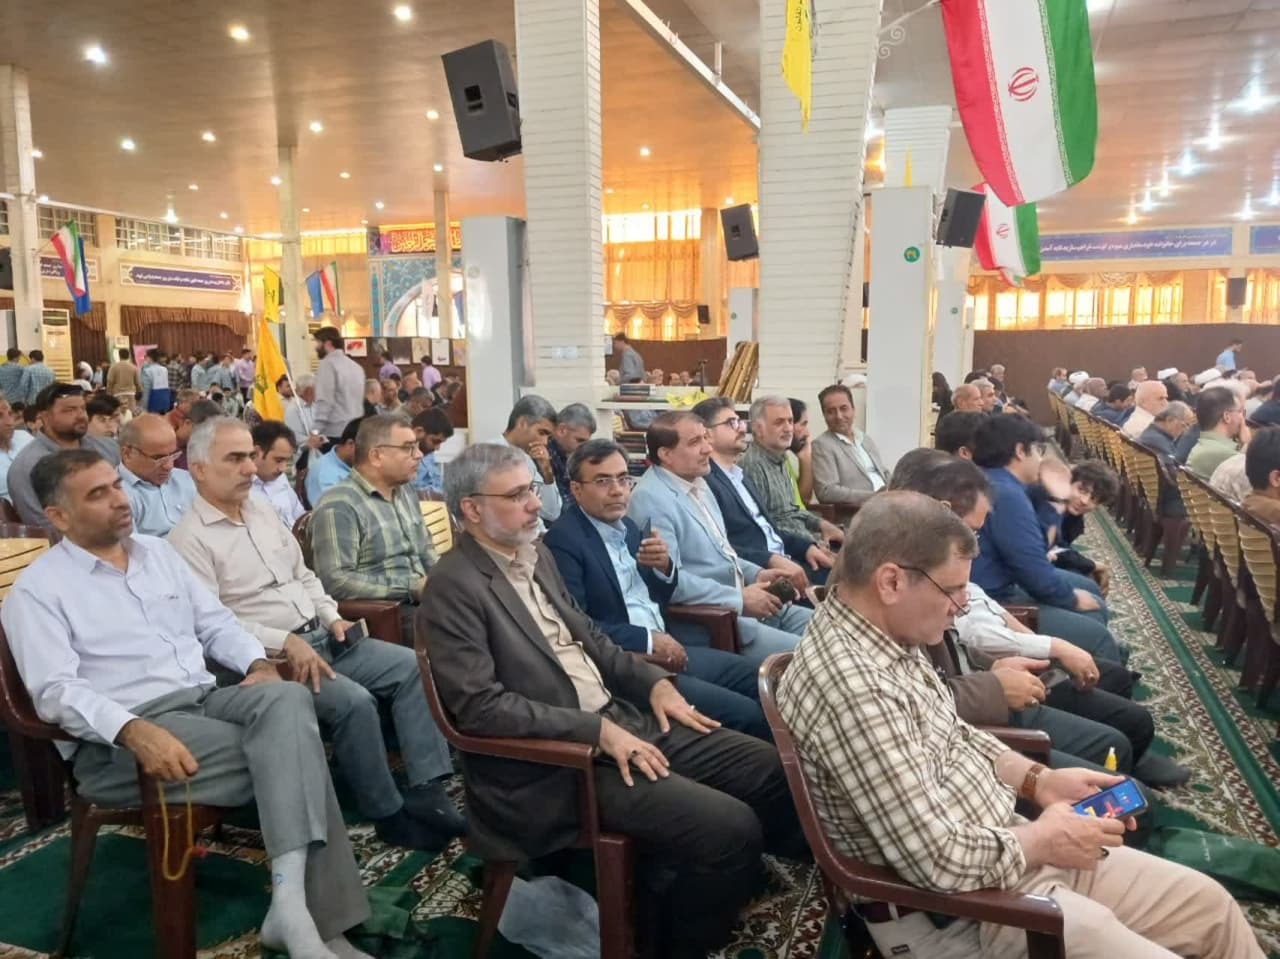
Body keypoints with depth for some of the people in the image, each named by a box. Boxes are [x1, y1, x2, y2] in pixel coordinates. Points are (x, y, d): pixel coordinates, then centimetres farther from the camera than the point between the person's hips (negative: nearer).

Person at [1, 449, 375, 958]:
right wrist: (136, 730, -31)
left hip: (207, 699, 5)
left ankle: (293, 896, -35)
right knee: (292, 750, -26)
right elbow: (56, 691, -14)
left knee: (288, 698, -30)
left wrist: (258, 663, -4)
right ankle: (321, 916, -20)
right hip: (118, 740, -5)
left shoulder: (158, 551, 17)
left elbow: (216, 622, 18)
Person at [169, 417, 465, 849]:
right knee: (354, 701, -29)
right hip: (270, 656, -8)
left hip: (320, 637, 8)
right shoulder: (190, 538, -9)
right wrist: (285, 642, -23)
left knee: (413, 666, -8)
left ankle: (426, 790, -9)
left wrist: (331, 617, 5)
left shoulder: (263, 511, 15)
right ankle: (388, 814, -10)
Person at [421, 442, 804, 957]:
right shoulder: (453, 588, -15)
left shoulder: (535, 553, 11)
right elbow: (479, 706, -22)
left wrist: (654, 681, 4)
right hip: (555, 763, -9)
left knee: (771, 769, 4)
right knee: (730, 828, -21)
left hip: (622, 717, 9)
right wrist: (597, 730, -23)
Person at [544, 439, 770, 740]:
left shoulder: (627, 527, 13)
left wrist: (664, 566, -2)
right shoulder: (562, 540, -13)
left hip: (670, 648, 9)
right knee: (745, 714, -17)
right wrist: (648, 640, -18)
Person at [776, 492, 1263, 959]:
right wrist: (1044, 839, -12)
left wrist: (1038, 780, 3)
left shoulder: (882, 634, 0)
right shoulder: (850, 684, -32)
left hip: (1008, 850, 9)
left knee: (1209, 903, 15)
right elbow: (940, 860, -29)